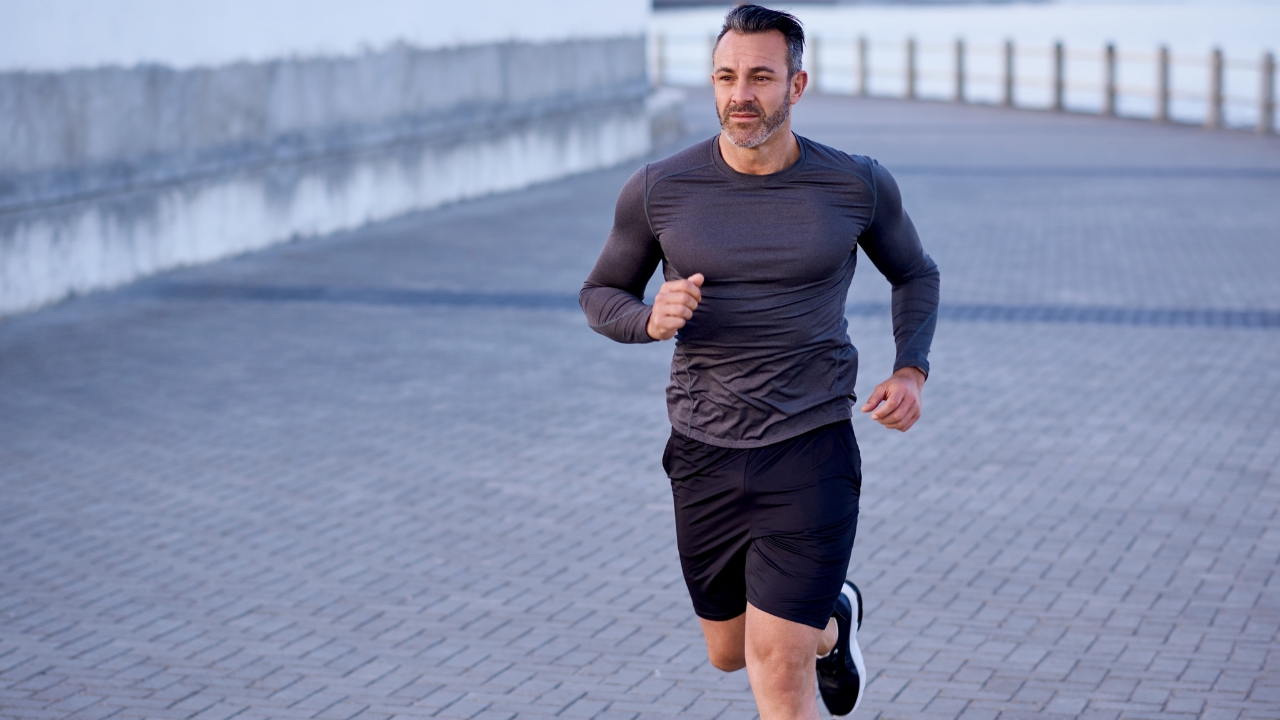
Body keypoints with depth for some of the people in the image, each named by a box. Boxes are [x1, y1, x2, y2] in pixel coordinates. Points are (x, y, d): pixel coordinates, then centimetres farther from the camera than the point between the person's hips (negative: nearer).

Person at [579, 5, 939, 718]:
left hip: (811, 451, -3)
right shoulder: (659, 190, -5)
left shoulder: (857, 185, -4)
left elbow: (915, 274, 15)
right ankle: (832, 616, 53)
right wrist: (651, 319, -15)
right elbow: (601, 294, 9)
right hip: (705, 456, 3)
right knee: (731, 653, 20)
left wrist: (912, 371, -2)